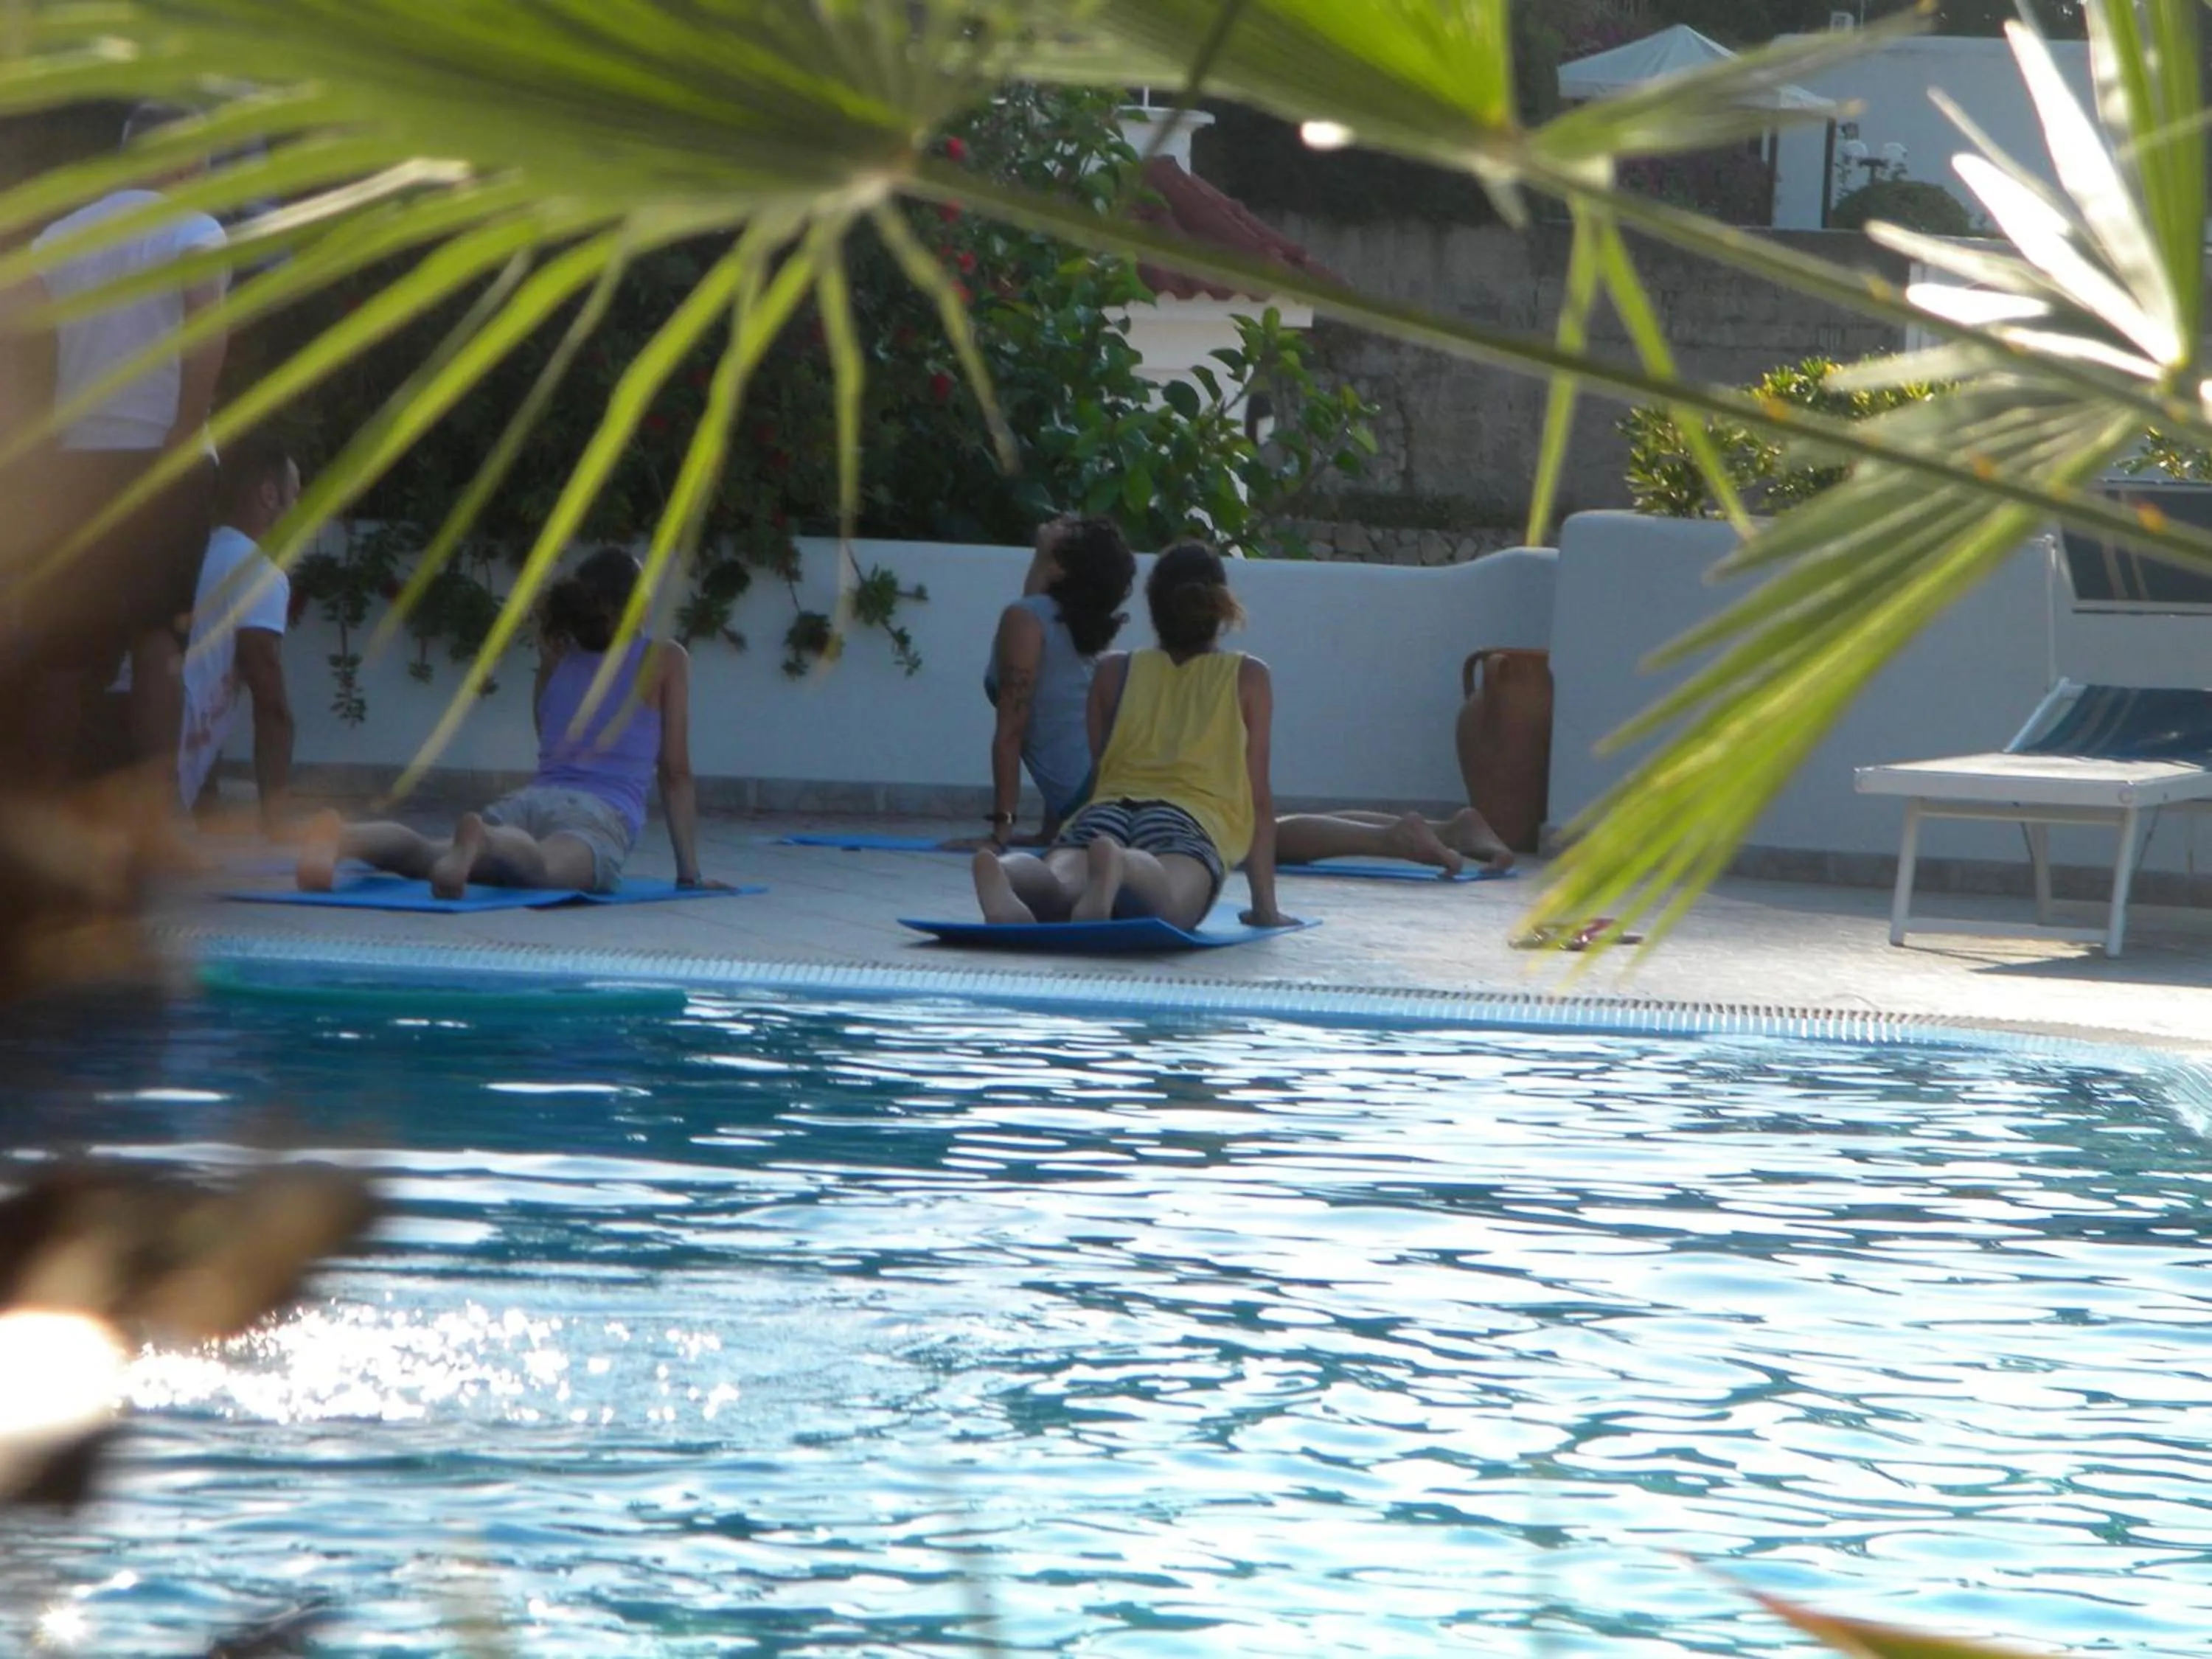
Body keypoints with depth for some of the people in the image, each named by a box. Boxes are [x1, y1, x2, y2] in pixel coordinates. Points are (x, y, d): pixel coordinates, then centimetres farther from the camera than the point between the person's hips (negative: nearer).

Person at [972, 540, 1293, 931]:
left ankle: (1006, 879, -66)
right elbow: (1258, 795, 19)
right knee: (1168, 895, -35)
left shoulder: (1114, 672, 29)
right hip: (1193, 816, -2)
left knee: (1061, 881, -31)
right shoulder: (1248, 678, 22)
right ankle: (1118, 868, -69)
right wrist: (1265, 904, 22)